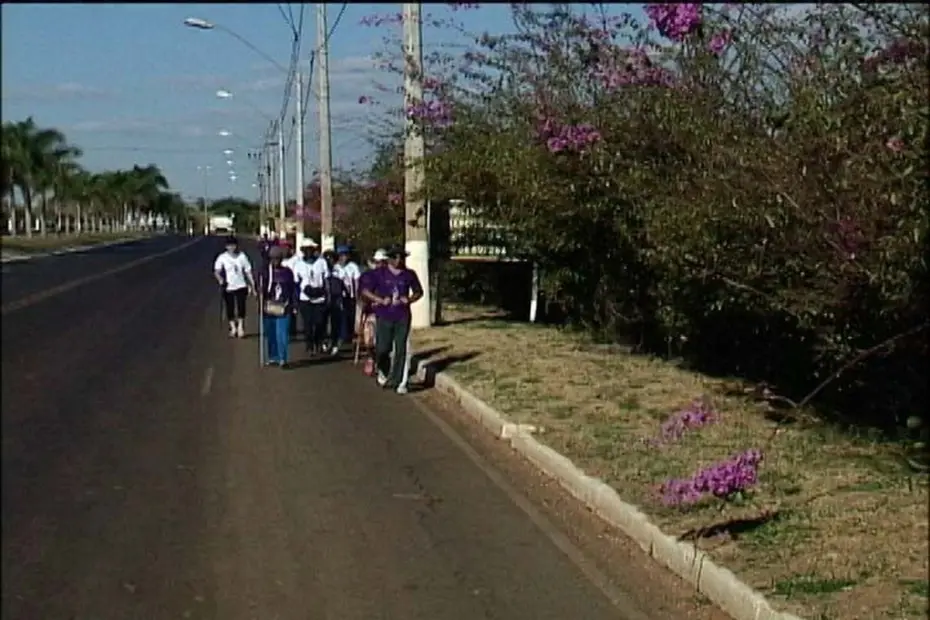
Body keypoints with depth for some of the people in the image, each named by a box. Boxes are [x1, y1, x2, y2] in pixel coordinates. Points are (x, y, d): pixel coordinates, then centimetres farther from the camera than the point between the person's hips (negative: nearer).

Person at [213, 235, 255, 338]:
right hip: (228, 287, 0)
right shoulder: (222, 258, -5)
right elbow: (216, 271, -10)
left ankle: (240, 327, 7)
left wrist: (252, 285, 4)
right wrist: (221, 280, -28)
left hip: (241, 286, 0)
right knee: (230, 308, 5)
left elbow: (248, 271, 6)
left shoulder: (242, 256, 1)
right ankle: (233, 327, 21)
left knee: (241, 306, -8)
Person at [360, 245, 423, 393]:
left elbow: (418, 292, 17)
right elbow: (365, 291, 0)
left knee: (401, 350, -1)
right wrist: (381, 300, -13)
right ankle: (383, 371, 28)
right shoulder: (378, 273, 0)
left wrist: (409, 299, -4)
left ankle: (398, 381, 6)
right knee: (383, 348, -3)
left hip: (402, 317, 1)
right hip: (384, 317, -1)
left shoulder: (409, 274, 5)